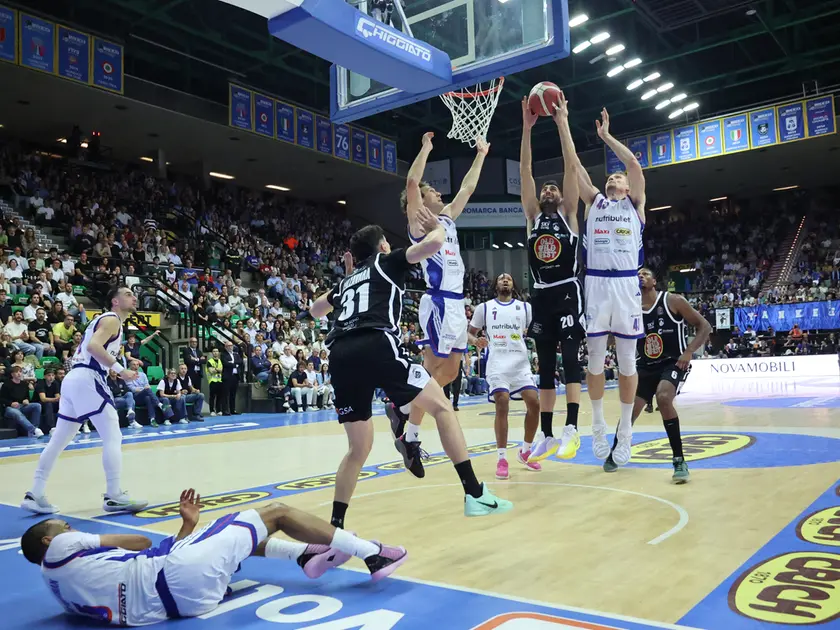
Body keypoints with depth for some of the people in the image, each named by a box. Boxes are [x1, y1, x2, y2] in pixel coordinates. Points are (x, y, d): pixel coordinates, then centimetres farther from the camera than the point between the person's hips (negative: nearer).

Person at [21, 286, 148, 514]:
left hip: (74, 378, 10)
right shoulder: (112, 319, -4)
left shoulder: (104, 319, 25)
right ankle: (114, 496, -8)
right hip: (87, 379, -10)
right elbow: (93, 346, -21)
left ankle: (34, 495, 16)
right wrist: (121, 370, -21)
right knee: (113, 437, -8)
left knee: (59, 441, 12)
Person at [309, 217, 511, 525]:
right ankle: (475, 494, 2)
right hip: (376, 346, -6)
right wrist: (437, 227, 26)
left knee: (359, 448, 19)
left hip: (340, 354, 6)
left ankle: (335, 525, 17)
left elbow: (315, 311, 52)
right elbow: (433, 244, 5)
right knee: (441, 406, 8)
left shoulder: (347, 280, 35)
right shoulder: (387, 262, 20)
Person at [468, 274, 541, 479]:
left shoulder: (525, 307, 11)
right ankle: (502, 459, -6)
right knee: (502, 406, -15)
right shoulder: (484, 308, 8)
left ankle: (525, 451, 15)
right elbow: (470, 333, 12)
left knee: (534, 403, -6)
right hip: (497, 364, -2)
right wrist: (476, 341, -10)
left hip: (521, 363, 2)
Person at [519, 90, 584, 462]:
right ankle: (547, 436, 11)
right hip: (541, 296, 4)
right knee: (545, 366, 6)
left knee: (570, 359, -12)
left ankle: (572, 430, -14)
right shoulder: (533, 216, 15)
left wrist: (562, 122, -2)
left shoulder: (569, 214, 8)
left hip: (567, 293, -4)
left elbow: (571, 167, -1)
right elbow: (524, 173, 7)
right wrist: (527, 128, 2)